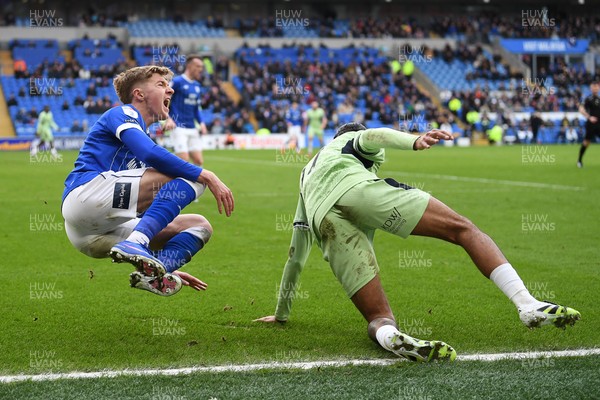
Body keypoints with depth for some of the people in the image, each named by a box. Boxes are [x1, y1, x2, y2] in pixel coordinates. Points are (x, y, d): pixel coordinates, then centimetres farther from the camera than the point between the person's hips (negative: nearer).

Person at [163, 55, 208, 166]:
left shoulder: (197, 85, 15)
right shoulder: (177, 82, -7)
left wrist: (201, 123, 8)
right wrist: (168, 118, -19)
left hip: (192, 128, 7)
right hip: (178, 128, -7)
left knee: (199, 162, 1)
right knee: (184, 161, -13)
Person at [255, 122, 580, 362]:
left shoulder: (306, 177, 45)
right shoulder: (354, 140, 35)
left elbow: (296, 255, 46)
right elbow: (375, 136, 7)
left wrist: (281, 312, 51)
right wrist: (414, 141, -13)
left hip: (324, 218, 4)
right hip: (357, 188, -4)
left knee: (379, 317, 3)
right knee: (462, 229, -1)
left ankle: (389, 336, -35)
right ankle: (528, 306, -20)